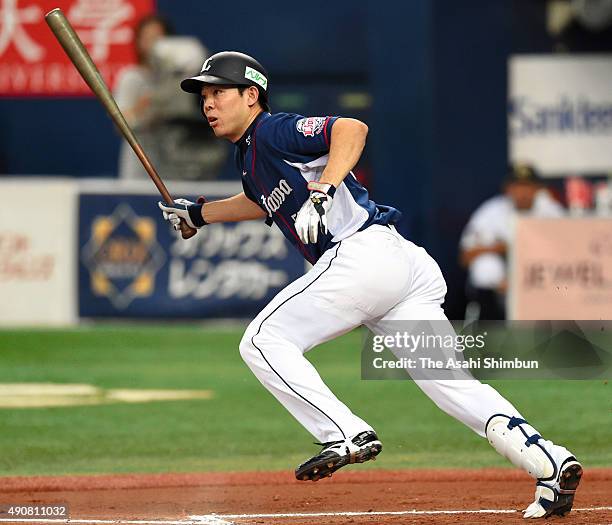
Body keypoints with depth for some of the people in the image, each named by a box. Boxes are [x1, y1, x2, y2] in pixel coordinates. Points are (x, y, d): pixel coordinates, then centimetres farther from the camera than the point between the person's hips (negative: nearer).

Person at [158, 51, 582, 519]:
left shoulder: (273, 131, -1)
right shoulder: (250, 155, 27)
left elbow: (352, 128, -18)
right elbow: (264, 202, 51)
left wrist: (321, 192, -26)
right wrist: (199, 213, 50)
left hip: (363, 252, -9)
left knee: (263, 340, -4)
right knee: (449, 380, -1)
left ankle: (346, 435, -15)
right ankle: (551, 463, -16)